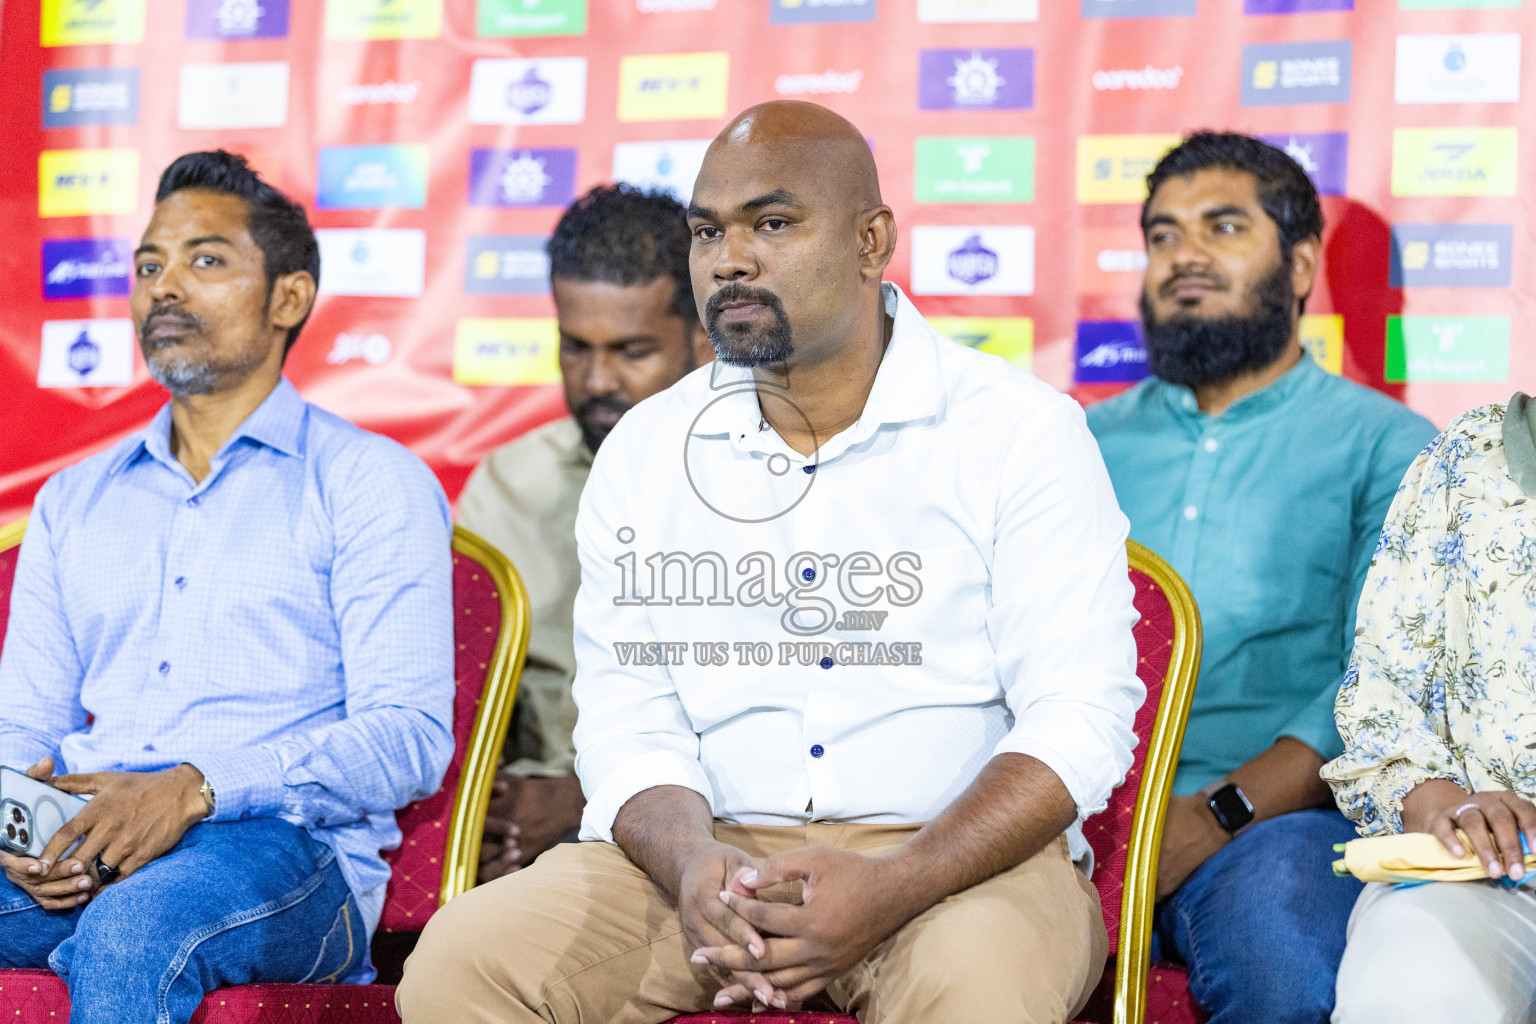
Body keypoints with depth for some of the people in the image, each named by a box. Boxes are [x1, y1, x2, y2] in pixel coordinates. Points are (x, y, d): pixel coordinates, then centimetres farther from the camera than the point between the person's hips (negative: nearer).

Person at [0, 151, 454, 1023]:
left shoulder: (374, 484, 8)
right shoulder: (74, 500, 26)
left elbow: (408, 736, -3)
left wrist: (196, 789, -18)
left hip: (286, 853, -4)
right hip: (78, 859, 4)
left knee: (135, 926, -38)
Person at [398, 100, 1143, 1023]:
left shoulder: (1022, 431, 0)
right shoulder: (644, 453, 11)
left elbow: (1079, 722, -7)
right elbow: (629, 728, 8)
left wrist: (890, 887, -22)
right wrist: (689, 861, -17)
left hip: (959, 854, -3)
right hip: (713, 852, 3)